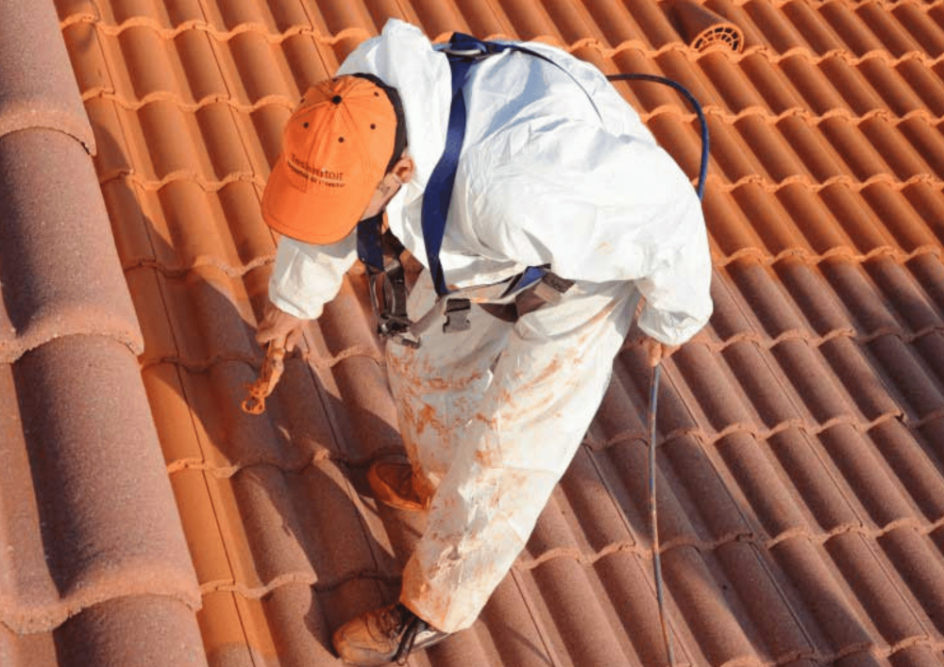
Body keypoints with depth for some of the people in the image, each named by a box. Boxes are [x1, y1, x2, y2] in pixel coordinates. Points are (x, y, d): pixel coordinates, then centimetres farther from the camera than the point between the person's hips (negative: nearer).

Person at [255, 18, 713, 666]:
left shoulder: (510, 188, -47)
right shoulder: (364, 98, -24)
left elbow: (666, 215, -31)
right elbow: (320, 193, 0)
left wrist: (672, 315, -11)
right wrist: (294, 298, 17)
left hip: (596, 244, -7)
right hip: (498, 236, 7)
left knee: (508, 444, 2)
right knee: (424, 352, 22)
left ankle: (432, 610, 23)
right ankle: (437, 482, 52)